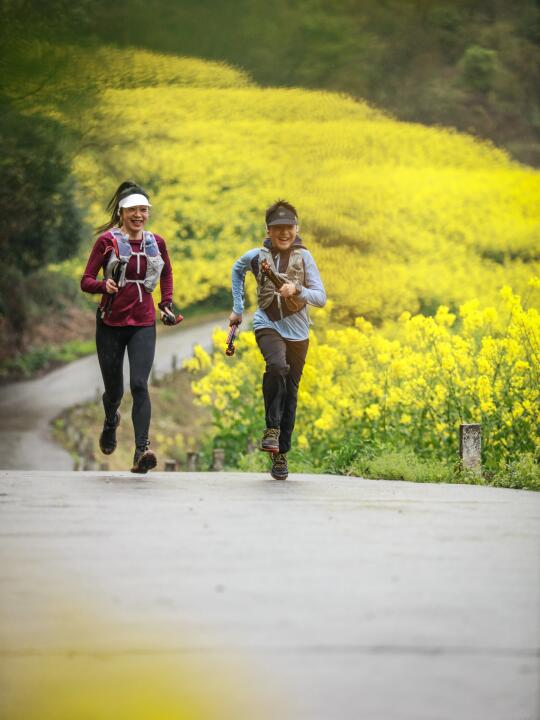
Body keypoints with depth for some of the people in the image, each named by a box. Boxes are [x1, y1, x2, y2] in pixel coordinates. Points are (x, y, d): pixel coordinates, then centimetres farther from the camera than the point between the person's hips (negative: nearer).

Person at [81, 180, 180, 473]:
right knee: (113, 388, 9)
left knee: (139, 384, -16)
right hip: (110, 324, -1)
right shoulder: (107, 241, -5)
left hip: (143, 325, 1)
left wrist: (167, 303, 13)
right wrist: (104, 285, -26)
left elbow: (166, 272, 24)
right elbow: (86, 281, -5)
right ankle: (110, 422, 46)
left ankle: (142, 451, -24)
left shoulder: (156, 243, 4)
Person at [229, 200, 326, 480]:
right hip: (268, 325, -1)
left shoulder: (303, 257, -4)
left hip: (297, 331, 1)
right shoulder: (256, 256, -1)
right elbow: (237, 270, 22)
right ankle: (272, 427, -20)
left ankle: (281, 454, 17)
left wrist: (296, 290, -26)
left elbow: (321, 298, -7)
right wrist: (237, 308, 19)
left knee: (290, 392, 6)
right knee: (277, 366, -33)